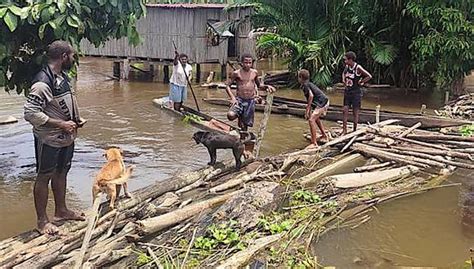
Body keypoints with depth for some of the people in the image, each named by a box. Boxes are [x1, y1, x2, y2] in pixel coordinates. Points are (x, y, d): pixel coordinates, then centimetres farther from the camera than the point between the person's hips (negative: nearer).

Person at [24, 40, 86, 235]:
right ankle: (42, 220, 17)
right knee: (44, 177, 5)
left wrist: (75, 121, 4)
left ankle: (61, 211, 36)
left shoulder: (62, 76, 6)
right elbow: (30, 113, -26)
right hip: (49, 140, -9)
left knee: (61, 173, 20)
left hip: (66, 138, 9)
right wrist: (60, 124, -24)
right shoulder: (43, 82, -23)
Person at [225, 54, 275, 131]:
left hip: (250, 101, 3)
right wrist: (232, 97, -15)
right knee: (230, 116, -28)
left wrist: (267, 87, 6)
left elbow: (259, 85, 26)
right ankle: (239, 116, 6)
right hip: (239, 99, -3)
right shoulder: (236, 73, -2)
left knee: (245, 125, 5)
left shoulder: (255, 73, 10)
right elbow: (227, 85, -1)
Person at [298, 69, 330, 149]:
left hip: (322, 103, -10)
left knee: (311, 120, -16)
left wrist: (307, 110, -22)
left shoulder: (305, 85, -10)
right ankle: (324, 136, 45)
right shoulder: (309, 83, 19)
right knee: (316, 118, 31)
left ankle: (314, 143, -19)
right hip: (325, 101, 10)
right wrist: (309, 111, 24)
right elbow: (309, 99, 24)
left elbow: (311, 95, -24)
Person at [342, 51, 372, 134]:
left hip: (356, 93, -6)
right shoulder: (347, 67, 4)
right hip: (347, 92, 6)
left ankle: (355, 130, 14)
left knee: (355, 112, 4)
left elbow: (369, 76, -17)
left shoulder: (358, 68, -16)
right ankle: (344, 130, 7)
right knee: (345, 111, 2)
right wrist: (343, 80, 10)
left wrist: (360, 82, -12)